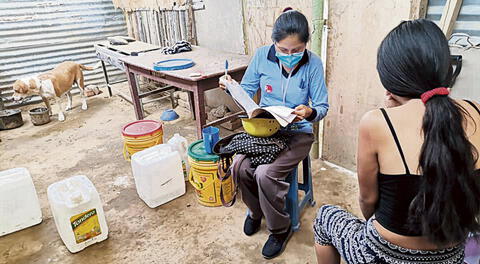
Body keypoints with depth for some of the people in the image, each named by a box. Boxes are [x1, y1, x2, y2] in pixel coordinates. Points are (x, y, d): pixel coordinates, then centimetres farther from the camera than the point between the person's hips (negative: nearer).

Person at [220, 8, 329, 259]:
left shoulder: (313, 64, -12)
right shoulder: (262, 55, -7)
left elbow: (322, 107, -7)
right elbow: (247, 92, 3)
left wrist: (310, 113, -30)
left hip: (297, 133, -3)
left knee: (265, 174, -25)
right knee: (240, 166, -21)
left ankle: (280, 229, 5)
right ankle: (255, 210, 14)